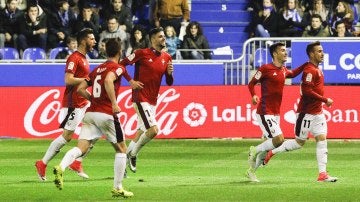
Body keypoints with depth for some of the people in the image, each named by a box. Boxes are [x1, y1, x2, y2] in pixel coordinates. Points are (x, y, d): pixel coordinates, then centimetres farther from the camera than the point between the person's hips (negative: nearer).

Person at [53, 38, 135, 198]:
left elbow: (80, 89, 16)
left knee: (81, 148, -4)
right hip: (106, 114, -6)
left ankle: (61, 168, -33)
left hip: (90, 113, 6)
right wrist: (114, 103, -25)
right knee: (121, 149, 11)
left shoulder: (97, 69, 18)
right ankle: (117, 188, 12)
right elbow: (108, 80, -25)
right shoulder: (117, 68, -3)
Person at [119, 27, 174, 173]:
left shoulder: (167, 58, 9)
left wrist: (170, 73, -9)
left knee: (142, 132, 12)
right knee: (153, 130, -18)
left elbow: (169, 82, 12)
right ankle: (133, 155, 0)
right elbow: (122, 64, -5)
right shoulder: (142, 53, -9)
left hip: (153, 100, 7)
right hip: (140, 98, -7)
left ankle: (126, 157, 25)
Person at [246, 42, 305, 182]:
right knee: (278, 140, -18)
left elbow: (293, 74, 34)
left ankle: (251, 171, 22)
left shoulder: (283, 70, 12)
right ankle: (255, 151, 5)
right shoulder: (266, 68, -10)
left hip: (275, 114, 8)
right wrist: (253, 96, -23)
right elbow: (251, 83, -5)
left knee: (269, 143, 10)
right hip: (264, 112, -8)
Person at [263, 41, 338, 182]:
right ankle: (272, 152, 21)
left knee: (322, 140, -1)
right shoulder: (309, 70, -18)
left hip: (318, 112, 9)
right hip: (306, 113, -9)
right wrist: (325, 100, -22)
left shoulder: (317, 69, 13)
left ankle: (322, 173, -4)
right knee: (300, 142, 2)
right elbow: (307, 91, -26)